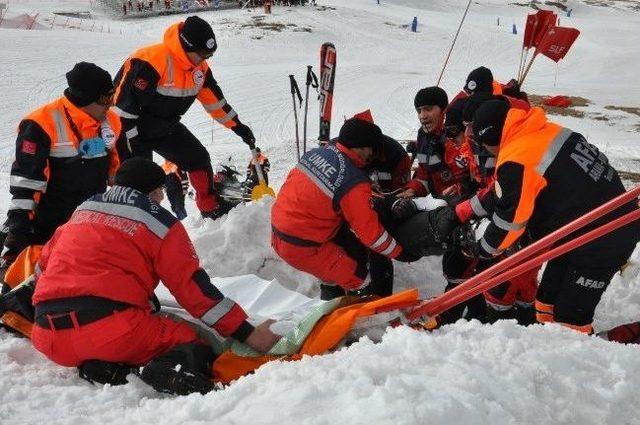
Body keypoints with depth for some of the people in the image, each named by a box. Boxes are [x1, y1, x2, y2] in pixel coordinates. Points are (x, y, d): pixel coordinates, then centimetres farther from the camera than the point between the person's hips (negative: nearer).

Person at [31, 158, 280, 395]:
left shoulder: (82, 210, 22)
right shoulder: (160, 223, 5)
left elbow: (45, 263, 29)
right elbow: (194, 287, -1)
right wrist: (247, 334, 1)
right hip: (113, 331, -6)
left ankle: (99, 366, 3)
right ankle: (174, 366, -28)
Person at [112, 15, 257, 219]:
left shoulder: (199, 66, -4)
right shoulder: (150, 63, -31)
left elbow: (213, 98, 10)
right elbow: (125, 102, -29)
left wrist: (238, 126, 13)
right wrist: (131, 142, -27)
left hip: (167, 127, 8)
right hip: (133, 128, -7)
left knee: (199, 158, 8)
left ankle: (212, 210, 23)